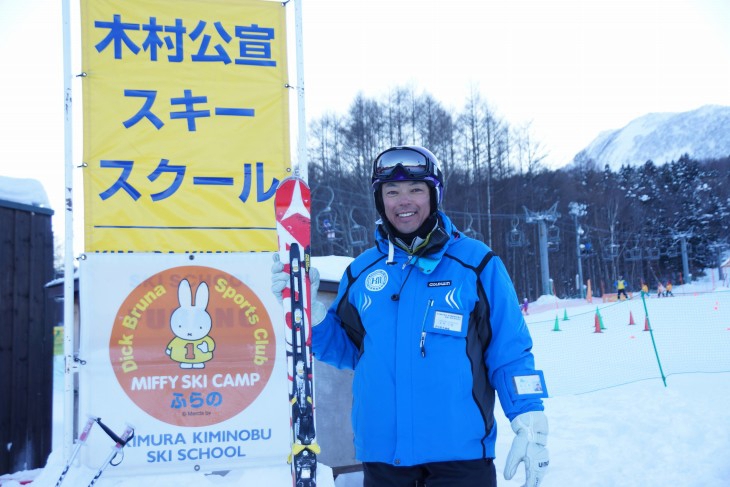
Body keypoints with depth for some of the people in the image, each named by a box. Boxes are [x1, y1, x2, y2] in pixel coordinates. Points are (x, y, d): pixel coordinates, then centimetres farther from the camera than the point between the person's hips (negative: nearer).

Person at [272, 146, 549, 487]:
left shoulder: (477, 263, -2)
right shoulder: (361, 270, 7)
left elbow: (510, 353, 0)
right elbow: (346, 350, 15)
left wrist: (531, 427, -6)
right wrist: (305, 305, 1)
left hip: (460, 454, -3)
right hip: (381, 454, 3)